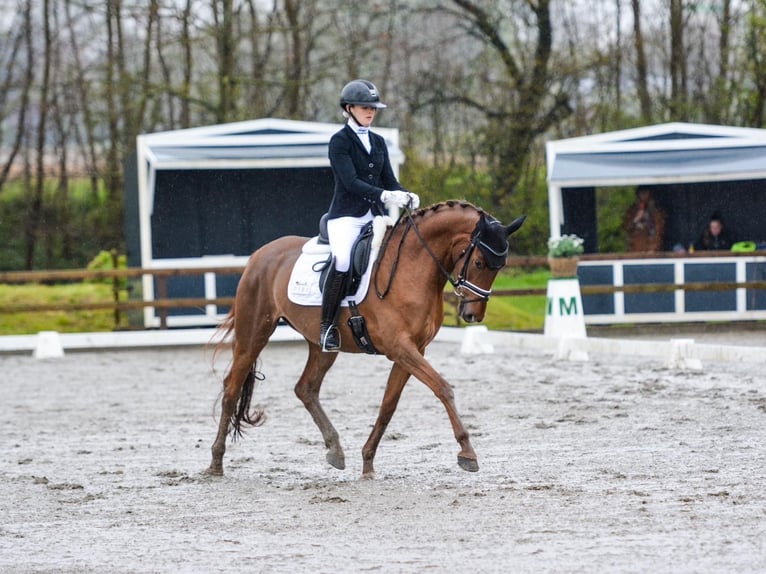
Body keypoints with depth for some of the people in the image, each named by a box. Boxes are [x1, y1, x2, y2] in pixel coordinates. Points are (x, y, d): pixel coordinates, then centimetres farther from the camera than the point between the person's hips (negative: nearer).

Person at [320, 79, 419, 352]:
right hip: (346, 215, -6)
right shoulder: (340, 141, -3)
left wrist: (406, 196, -9)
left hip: (375, 216, 6)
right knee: (343, 259, -32)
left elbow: (389, 180, 13)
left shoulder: (378, 142, 16)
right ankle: (327, 326, -23)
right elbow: (350, 181, -16)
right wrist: (384, 196, -29)